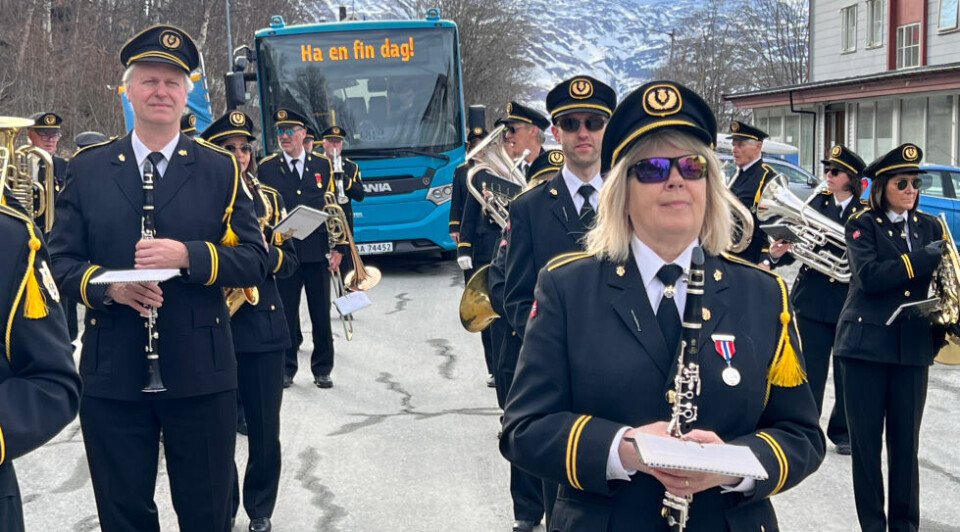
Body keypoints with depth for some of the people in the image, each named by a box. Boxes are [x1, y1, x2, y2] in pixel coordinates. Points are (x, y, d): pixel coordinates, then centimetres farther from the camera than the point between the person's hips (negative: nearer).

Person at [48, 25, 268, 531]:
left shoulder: (220, 170, 3)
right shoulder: (86, 169, 5)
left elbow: (254, 261, -2)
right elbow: (61, 259, 4)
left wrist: (188, 255, -18)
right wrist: (105, 285, -16)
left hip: (200, 374, -1)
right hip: (111, 376, 1)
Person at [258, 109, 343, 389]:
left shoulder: (323, 165, 6)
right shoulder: (266, 167, 3)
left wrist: (338, 248, 1)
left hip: (318, 252, 1)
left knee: (321, 314, 6)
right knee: (286, 314, 4)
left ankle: (322, 370, 16)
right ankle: (286, 369, 15)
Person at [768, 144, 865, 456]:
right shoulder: (816, 204, 3)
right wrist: (778, 253, -21)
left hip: (850, 301, -1)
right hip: (813, 299, 1)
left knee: (847, 372, 10)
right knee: (810, 372, 4)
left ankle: (843, 431, 24)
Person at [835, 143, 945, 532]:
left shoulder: (929, 226, 11)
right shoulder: (863, 225, -1)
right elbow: (869, 276, -16)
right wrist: (922, 258, -21)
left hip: (913, 347, 3)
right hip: (866, 343, -3)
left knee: (906, 442, 5)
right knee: (866, 441, 2)